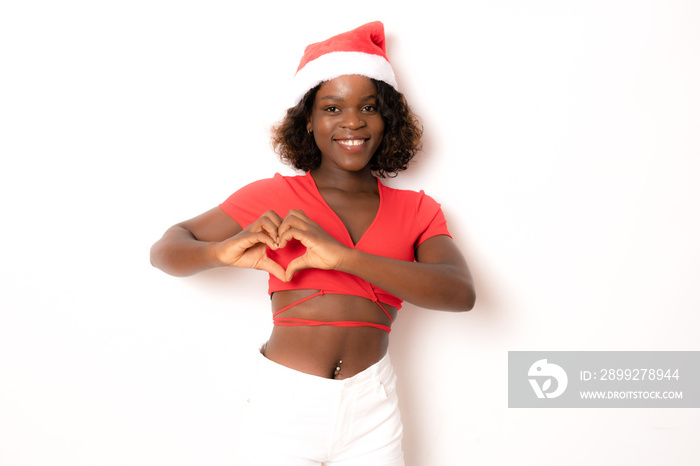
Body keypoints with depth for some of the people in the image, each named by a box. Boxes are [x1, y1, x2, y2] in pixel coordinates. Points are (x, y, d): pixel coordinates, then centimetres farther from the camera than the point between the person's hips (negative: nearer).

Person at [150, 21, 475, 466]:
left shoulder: (417, 210, 5)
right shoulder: (274, 196, 2)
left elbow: (460, 292, -14)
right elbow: (165, 250, 2)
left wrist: (341, 255, -26)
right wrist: (223, 251, -23)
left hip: (372, 411, 2)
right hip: (285, 404, -1)